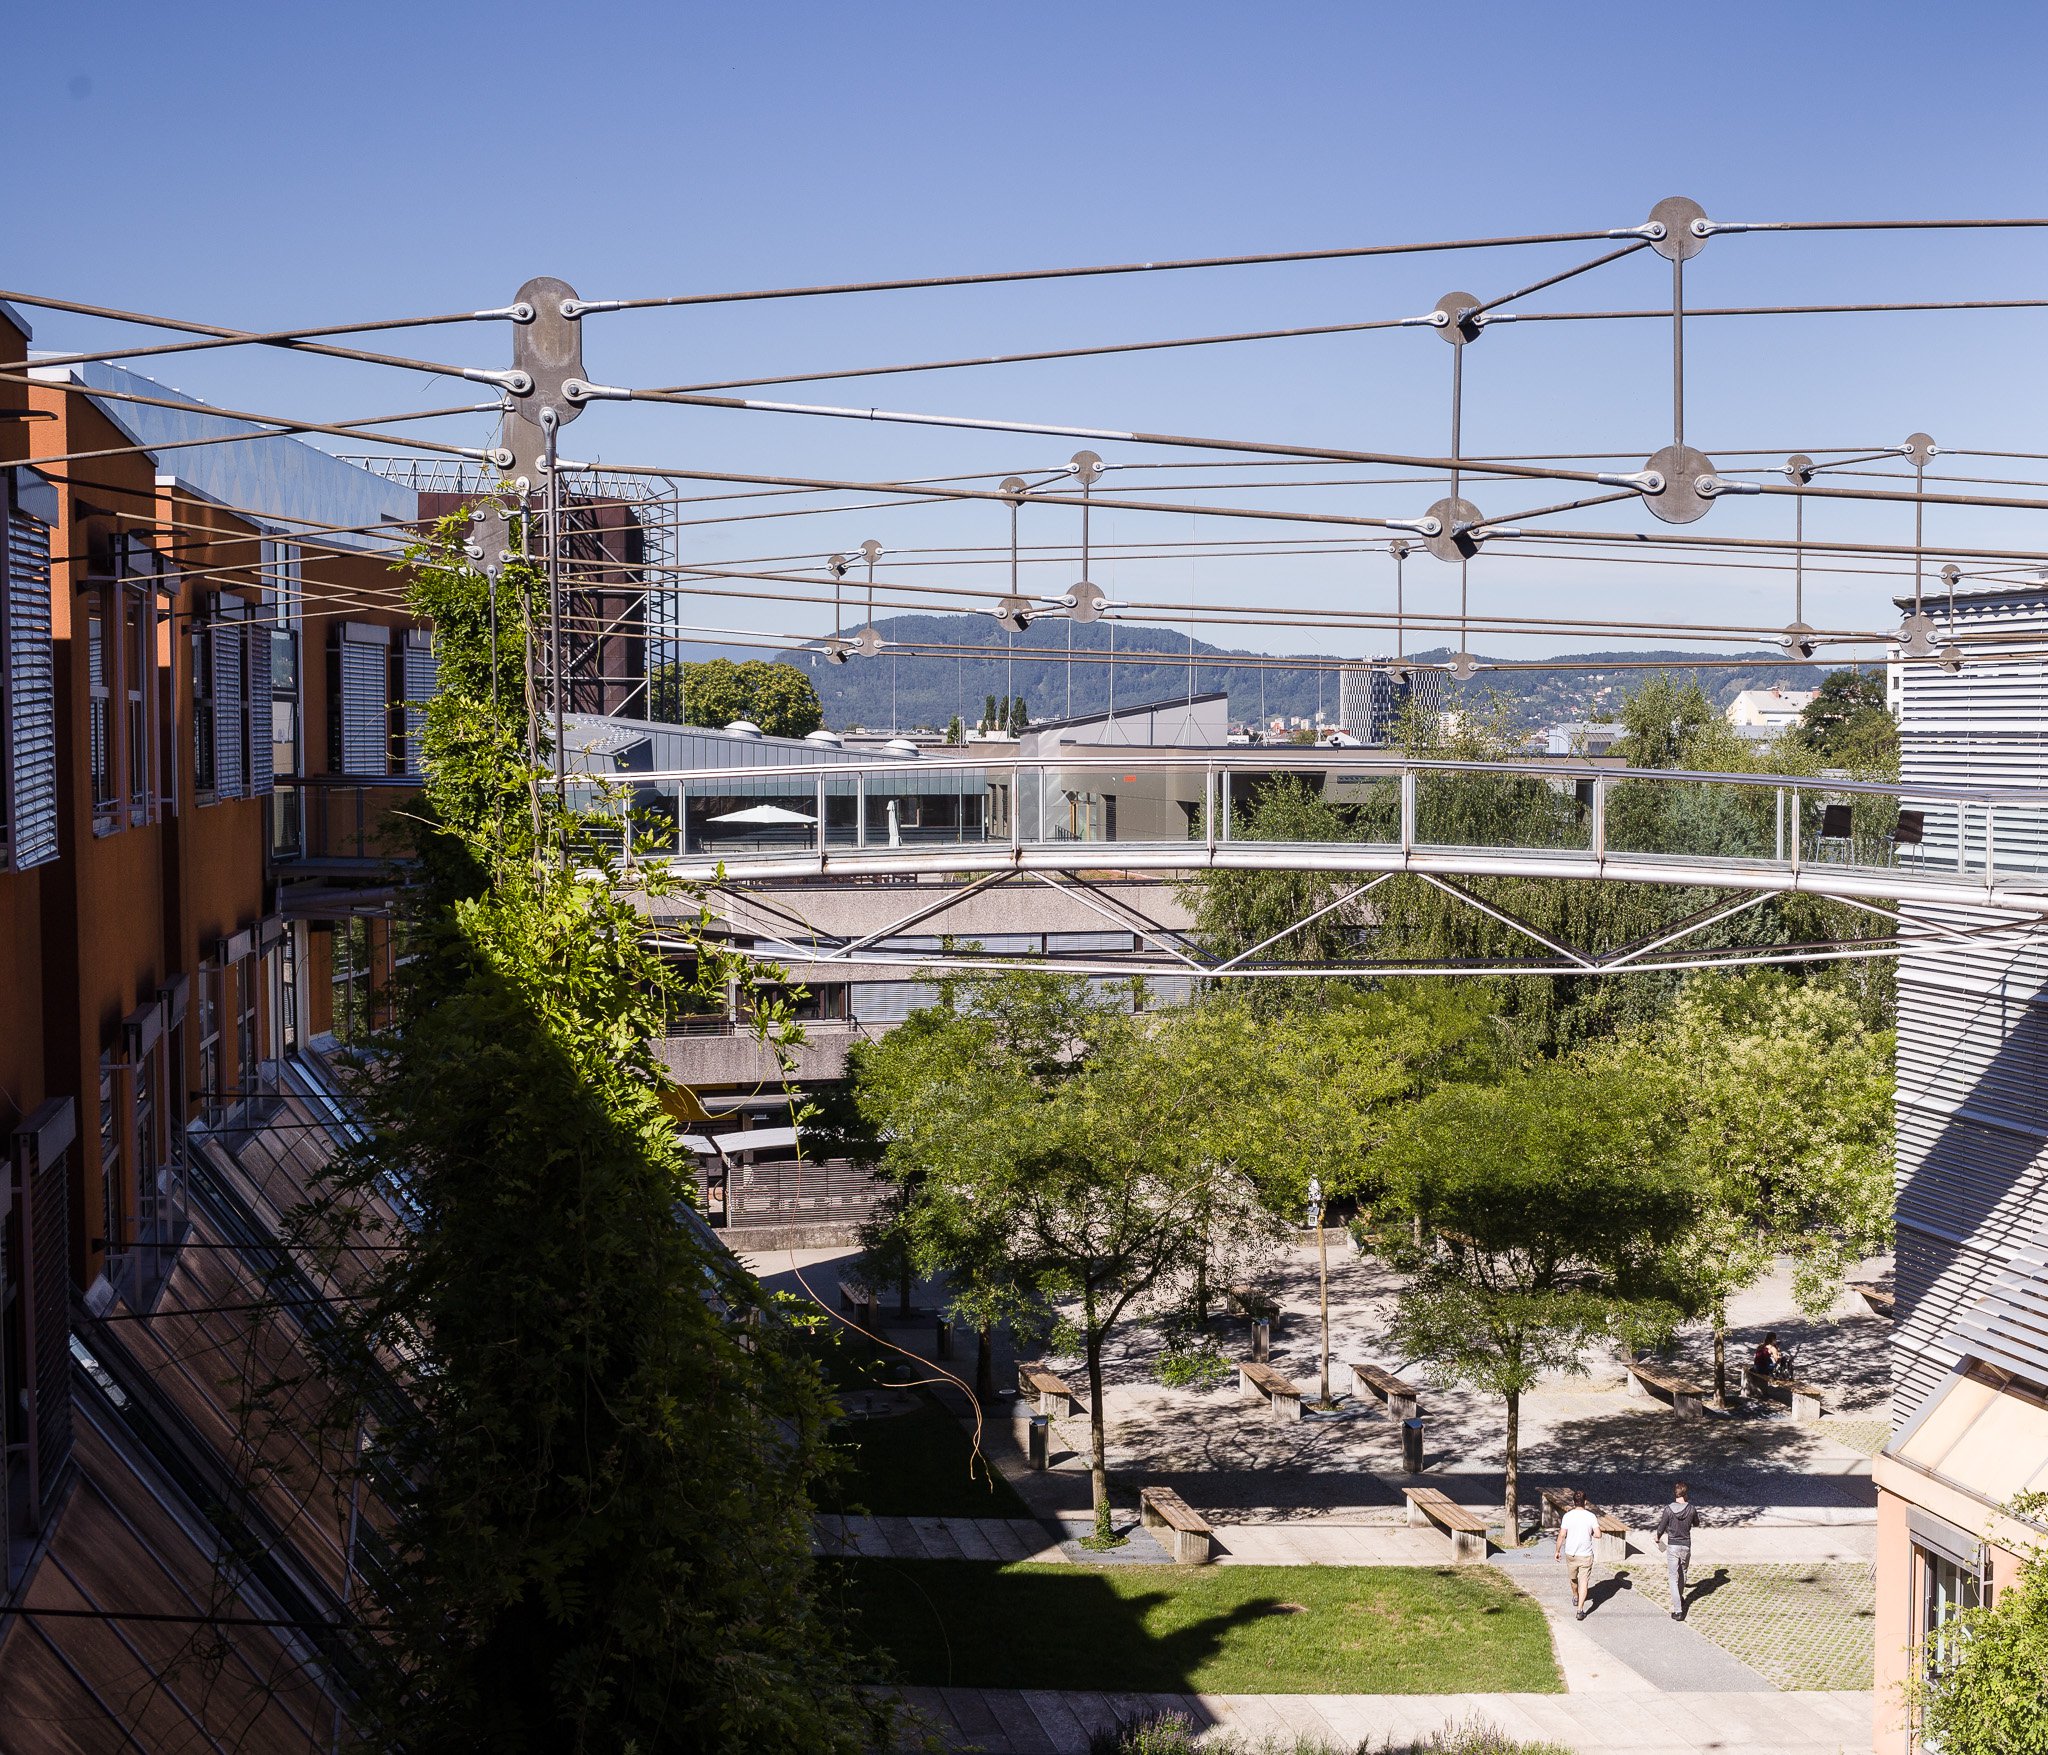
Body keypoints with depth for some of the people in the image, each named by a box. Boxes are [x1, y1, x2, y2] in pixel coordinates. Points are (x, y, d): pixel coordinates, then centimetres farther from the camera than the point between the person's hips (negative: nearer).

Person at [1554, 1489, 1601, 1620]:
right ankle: (1580, 1610, -8)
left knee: (1573, 1578, 25)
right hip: (1586, 1555, -2)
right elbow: (1598, 1534, -13)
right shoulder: (1591, 1517, -10)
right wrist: (1590, 1533, 9)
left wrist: (1557, 1551, 2)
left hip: (1570, 1554, 2)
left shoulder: (1567, 1516, -8)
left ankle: (1575, 1598, 48)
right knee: (1584, 1582, 1)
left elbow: (1562, 1535, -9)